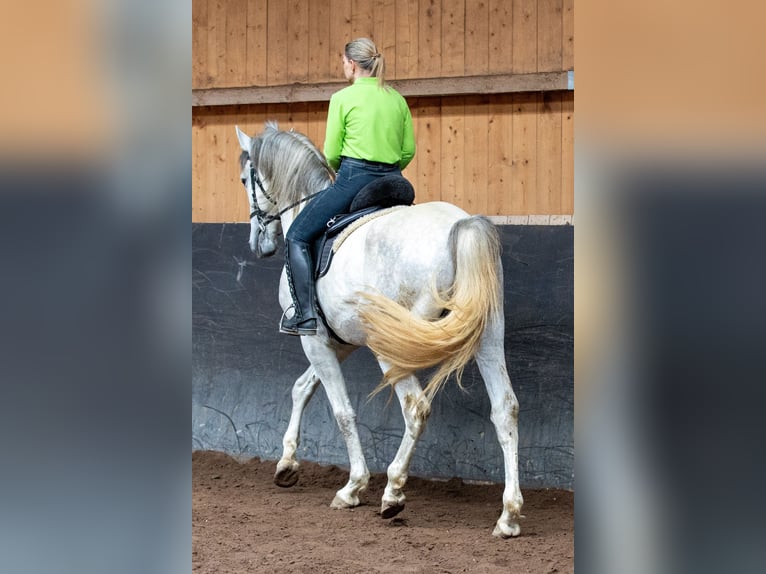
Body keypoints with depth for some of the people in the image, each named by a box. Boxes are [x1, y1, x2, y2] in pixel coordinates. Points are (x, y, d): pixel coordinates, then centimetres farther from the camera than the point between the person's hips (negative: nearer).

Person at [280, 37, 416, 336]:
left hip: (353, 179, -6)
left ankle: (305, 314, -7)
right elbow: (409, 150, 11)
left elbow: (331, 154, -3)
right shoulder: (397, 98, 12)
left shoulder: (343, 98, -3)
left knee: (297, 237, 2)